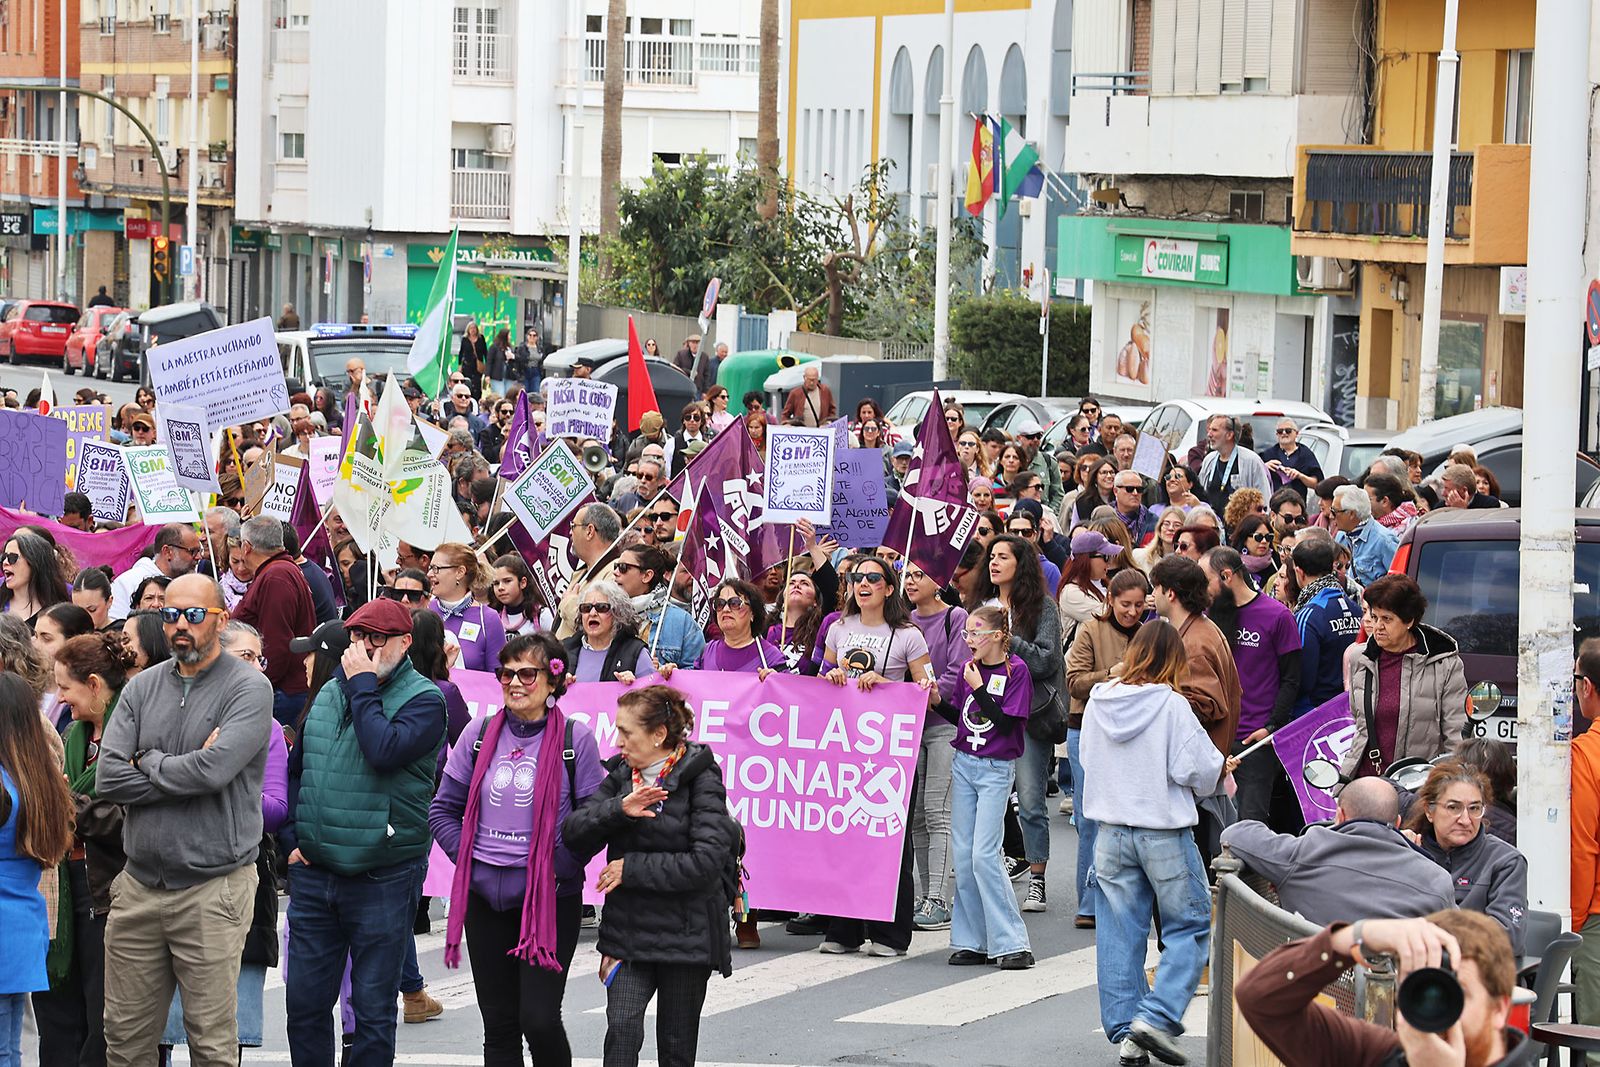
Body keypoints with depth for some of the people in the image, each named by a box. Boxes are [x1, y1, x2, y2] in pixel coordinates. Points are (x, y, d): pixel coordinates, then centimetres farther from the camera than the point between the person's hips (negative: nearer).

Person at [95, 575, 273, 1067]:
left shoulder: (249, 688, -5)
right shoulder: (141, 688, 10)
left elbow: (214, 769, -19)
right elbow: (108, 779, -2)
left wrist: (149, 762, -4)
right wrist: (182, 771, -10)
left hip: (212, 891, -5)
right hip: (138, 886, 5)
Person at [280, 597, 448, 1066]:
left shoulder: (423, 699, -6)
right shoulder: (328, 693, 12)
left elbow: (384, 751, -25)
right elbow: (295, 768, 21)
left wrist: (363, 687, -15)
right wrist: (290, 836, 10)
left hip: (382, 880, -6)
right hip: (313, 875, 6)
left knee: (373, 1008, 2)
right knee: (304, 1001, 9)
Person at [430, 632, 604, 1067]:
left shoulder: (575, 739, -5)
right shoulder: (481, 736, 5)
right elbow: (444, 809, 10)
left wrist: (556, 867, -9)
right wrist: (468, 860, -1)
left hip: (549, 899, -4)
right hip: (486, 898, 4)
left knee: (539, 1018, -12)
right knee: (498, 1023, 8)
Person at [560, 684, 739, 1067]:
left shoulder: (700, 778, -10)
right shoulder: (621, 775, 5)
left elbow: (707, 862, -20)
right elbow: (573, 834, -3)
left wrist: (633, 868, -16)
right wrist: (618, 809, -21)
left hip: (686, 932, -3)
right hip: (629, 930, 3)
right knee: (622, 1027, -15)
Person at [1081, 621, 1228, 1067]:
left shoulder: (1098, 703, 3)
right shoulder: (1171, 705, -14)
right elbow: (1199, 769, -13)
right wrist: (1218, 769, 9)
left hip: (1111, 832, 5)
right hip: (1165, 831, -5)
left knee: (1119, 931, 10)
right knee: (1190, 926, 6)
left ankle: (1124, 1030, 11)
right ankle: (1155, 1017, -7)